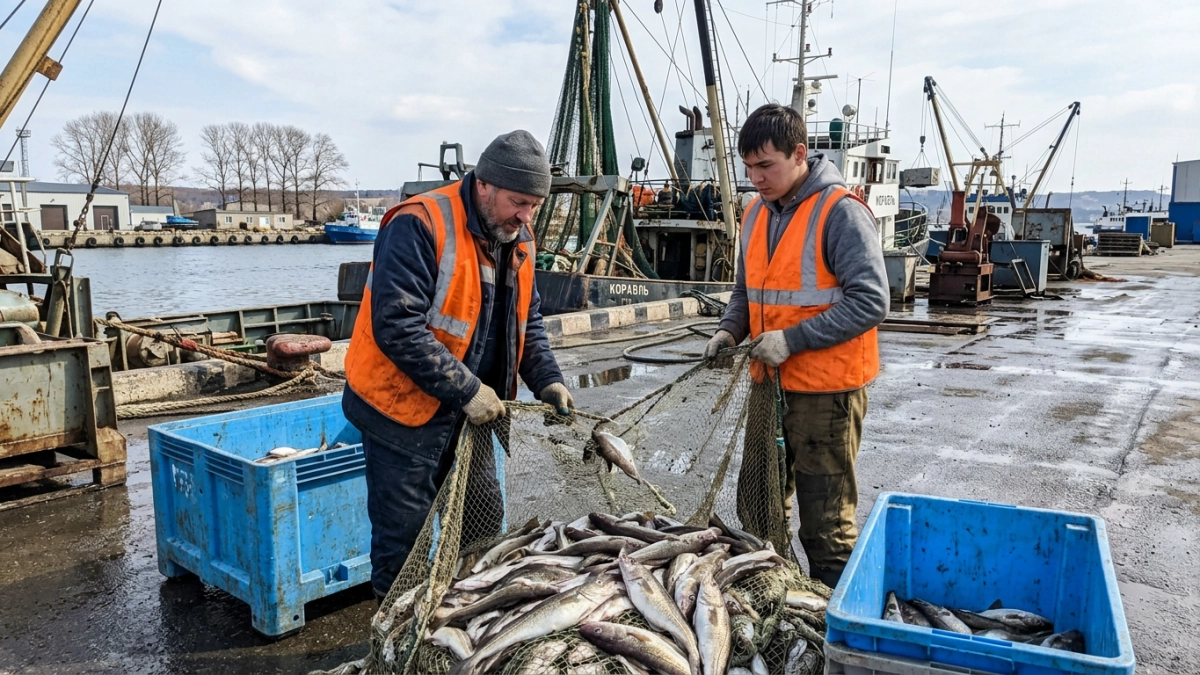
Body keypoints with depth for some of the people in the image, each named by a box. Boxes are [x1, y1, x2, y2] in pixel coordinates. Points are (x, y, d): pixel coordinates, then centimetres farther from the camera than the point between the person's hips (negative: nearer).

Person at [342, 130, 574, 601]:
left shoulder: (517, 240, 5)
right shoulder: (420, 226, -21)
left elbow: (527, 322, 13)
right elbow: (397, 326, -28)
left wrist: (547, 381, -3)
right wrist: (467, 389, -26)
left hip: (469, 411, 7)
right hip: (403, 409, -7)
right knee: (403, 536, 4)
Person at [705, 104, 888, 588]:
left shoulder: (840, 212, -14)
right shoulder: (756, 213, 10)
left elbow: (870, 302, -19)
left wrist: (792, 339, -22)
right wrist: (730, 330, 1)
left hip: (826, 389, -8)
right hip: (771, 384, 8)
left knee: (825, 523, 2)